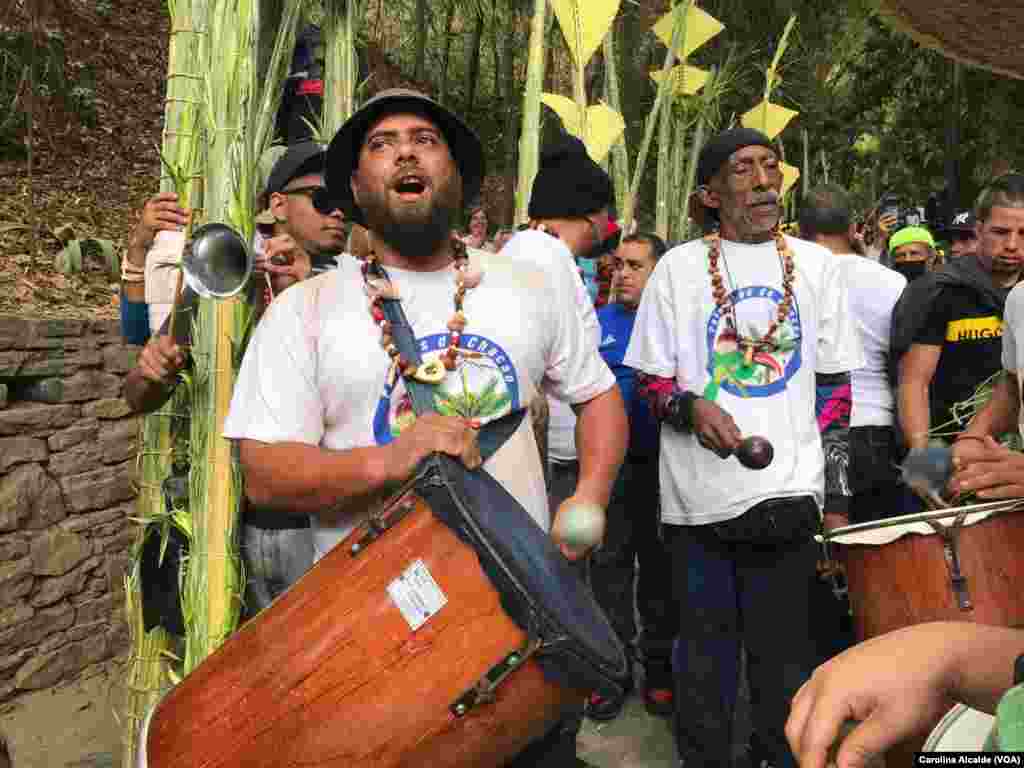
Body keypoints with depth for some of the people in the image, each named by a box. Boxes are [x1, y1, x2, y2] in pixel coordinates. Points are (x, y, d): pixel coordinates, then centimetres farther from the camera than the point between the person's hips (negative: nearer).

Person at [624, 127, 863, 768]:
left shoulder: (816, 265, 8)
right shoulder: (679, 267, 2)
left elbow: (835, 383, 10)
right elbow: (651, 380, 4)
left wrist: (838, 494, 6)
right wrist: (692, 406, -17)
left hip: (790, 494, 1)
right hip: (699, 493, -1)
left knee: (785, 655, 10)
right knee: (705, 653, 11)